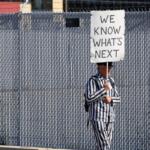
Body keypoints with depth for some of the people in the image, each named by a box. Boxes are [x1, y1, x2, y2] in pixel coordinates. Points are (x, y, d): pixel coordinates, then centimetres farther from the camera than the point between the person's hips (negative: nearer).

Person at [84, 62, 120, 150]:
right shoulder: (92, 81, -9)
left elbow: (117, 98, 12)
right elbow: (89, 99, -20)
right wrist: (104, 89, -22)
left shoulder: (110, 81, 12)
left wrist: (110, 99, -12)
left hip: (109, 117, 7)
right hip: (97, 116, -7)